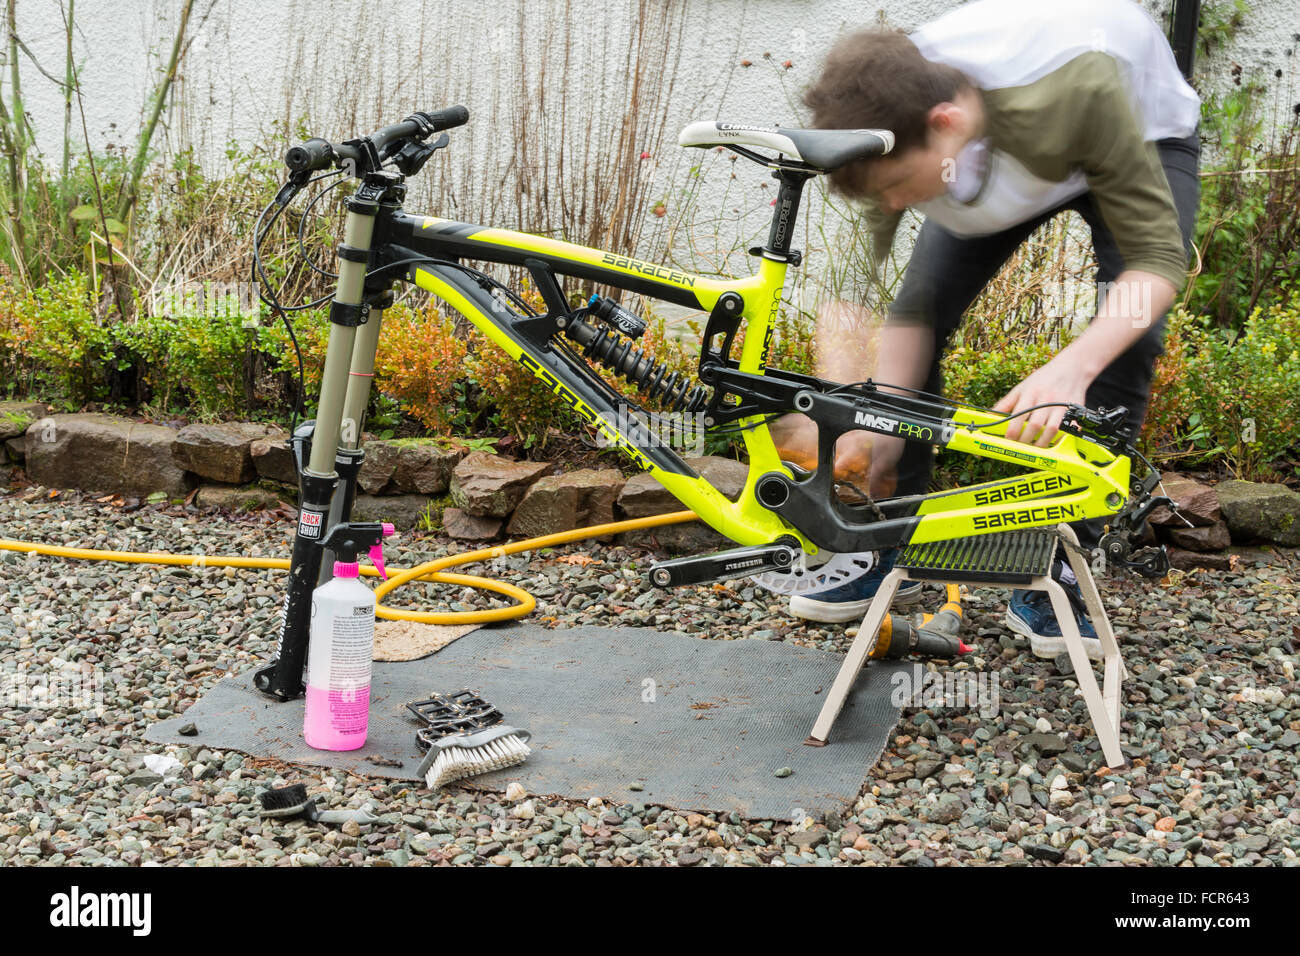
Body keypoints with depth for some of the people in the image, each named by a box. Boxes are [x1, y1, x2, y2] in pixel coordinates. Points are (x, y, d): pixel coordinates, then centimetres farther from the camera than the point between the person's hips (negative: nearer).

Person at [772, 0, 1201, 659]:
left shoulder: (1075, 92, -46)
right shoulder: (892, 134, -31)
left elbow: (1159, 255, -40)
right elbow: (909, 311, -23)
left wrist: (1071, 366, -54)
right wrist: (884, 429, -36)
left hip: (1144, 139, -3)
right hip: (996, 163, 3)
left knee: (1129, 338, -22)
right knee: (924, 311, -13)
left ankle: (1057, 572, -11)